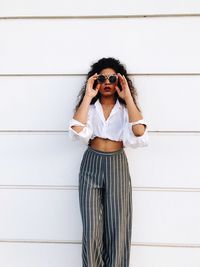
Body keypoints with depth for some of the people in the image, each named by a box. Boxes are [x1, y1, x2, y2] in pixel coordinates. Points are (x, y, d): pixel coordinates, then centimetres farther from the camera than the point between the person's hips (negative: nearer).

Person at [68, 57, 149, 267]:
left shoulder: (125, 108, 5)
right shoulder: (89, 107, 5)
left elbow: (139, 131, -18)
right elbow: (77, 130, -17)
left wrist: (127, 96, -13)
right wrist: (88, 95, -12)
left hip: (117, 165, 0)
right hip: (91, 164, 0)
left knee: (118, 229, 1)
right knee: (92, 229, -2)